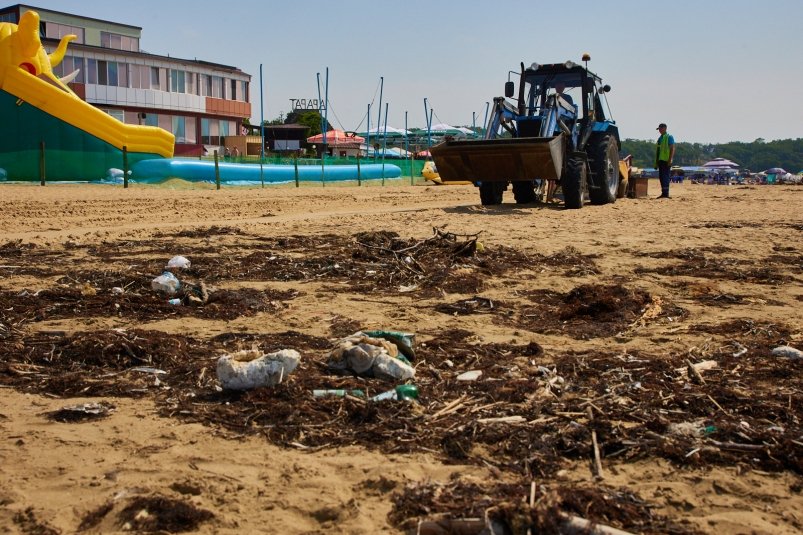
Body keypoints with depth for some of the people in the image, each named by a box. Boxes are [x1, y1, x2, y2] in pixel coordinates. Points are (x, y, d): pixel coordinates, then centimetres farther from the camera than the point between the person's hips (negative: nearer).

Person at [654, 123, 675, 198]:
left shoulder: (669, 137, -5)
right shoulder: (660, 138, 20)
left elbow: (672, 149, -12)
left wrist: (670, 160, -20)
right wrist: (656, 162, 20)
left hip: (666, 161, -9)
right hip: (660, 160, 9)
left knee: (665, 176, -12)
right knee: (661, 177, 8)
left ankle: (666, 193, -13)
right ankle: (664, 193, 13)